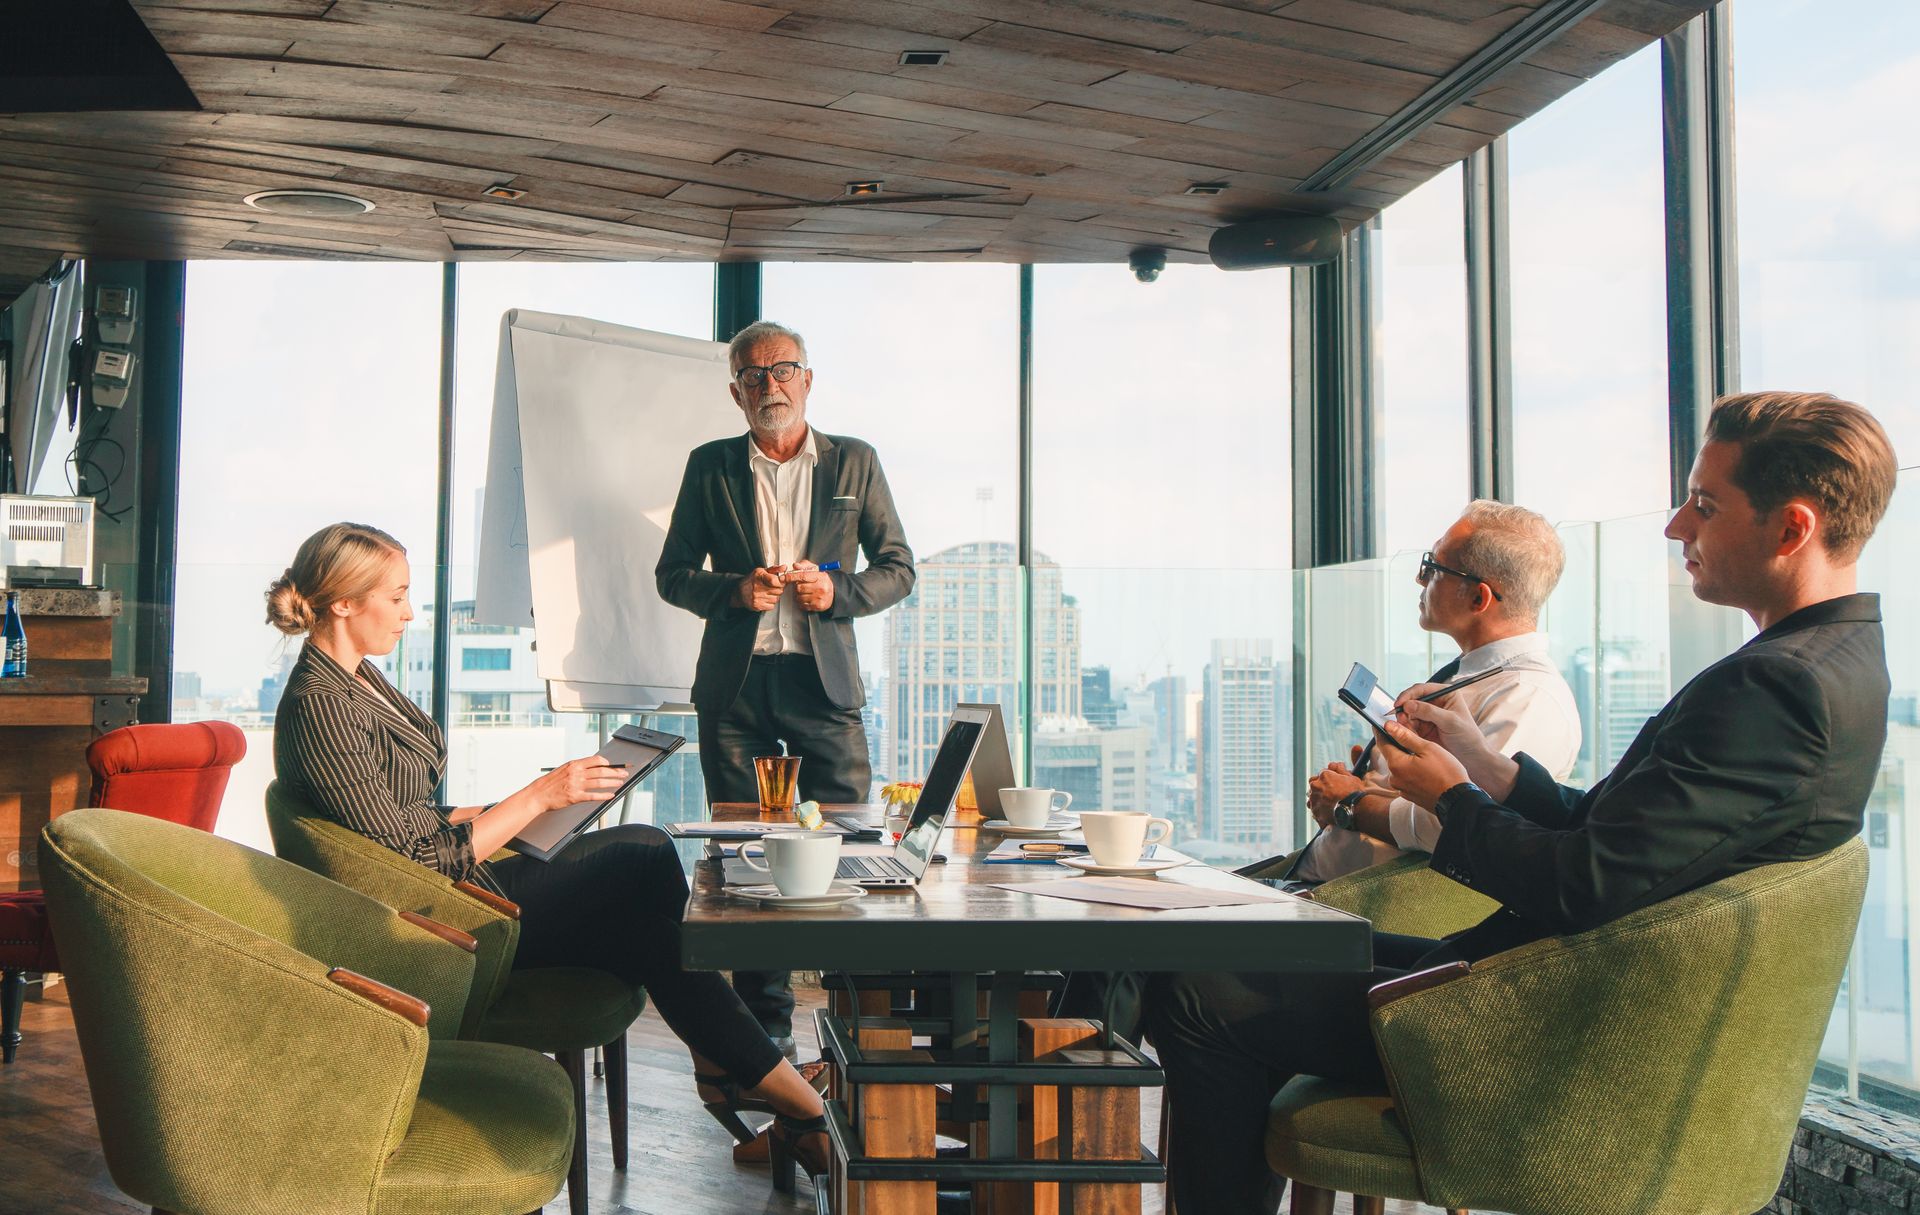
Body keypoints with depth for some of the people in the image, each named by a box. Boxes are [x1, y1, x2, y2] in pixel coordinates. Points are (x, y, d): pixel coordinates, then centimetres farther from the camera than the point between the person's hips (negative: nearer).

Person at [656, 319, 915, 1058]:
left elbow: (899, 569, 9)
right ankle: (766, 1025, 13)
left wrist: (838, 592, -10)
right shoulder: (710, 467, 10)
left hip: (824, 679, -1)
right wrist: (734, 589, -10)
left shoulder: (855, 463, 9)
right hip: (735, 685, 1)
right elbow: (672, 573, 10)